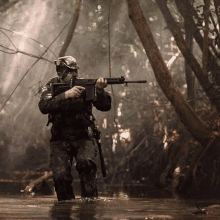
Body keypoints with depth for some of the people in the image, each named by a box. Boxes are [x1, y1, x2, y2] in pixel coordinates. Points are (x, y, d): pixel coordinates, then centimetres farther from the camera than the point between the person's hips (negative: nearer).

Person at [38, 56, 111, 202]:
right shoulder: (52, 87, 0)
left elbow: (105, 106, -9)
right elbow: (44, 106, -19)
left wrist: (100, 91, -29)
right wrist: (66, 95, -30)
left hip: (84, 138, -1)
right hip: (60, 140, 1)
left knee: (86, 163, -30)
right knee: (61, 175, -20)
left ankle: (90, 199, -18)